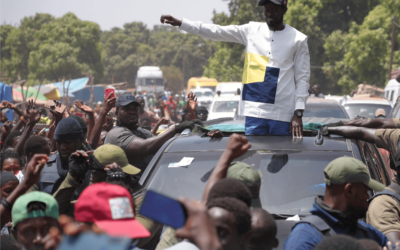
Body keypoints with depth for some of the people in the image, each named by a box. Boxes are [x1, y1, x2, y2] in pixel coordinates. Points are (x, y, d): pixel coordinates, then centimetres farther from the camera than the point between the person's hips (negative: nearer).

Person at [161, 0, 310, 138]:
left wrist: (298, 113, -6)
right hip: (254, 110, 2)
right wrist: (180, 23, -2)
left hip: (282, 115, -2)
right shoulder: (252, 31, 10)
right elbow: (216, 32, 6)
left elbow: (302, 78, 3)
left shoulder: (298, 39, 3)